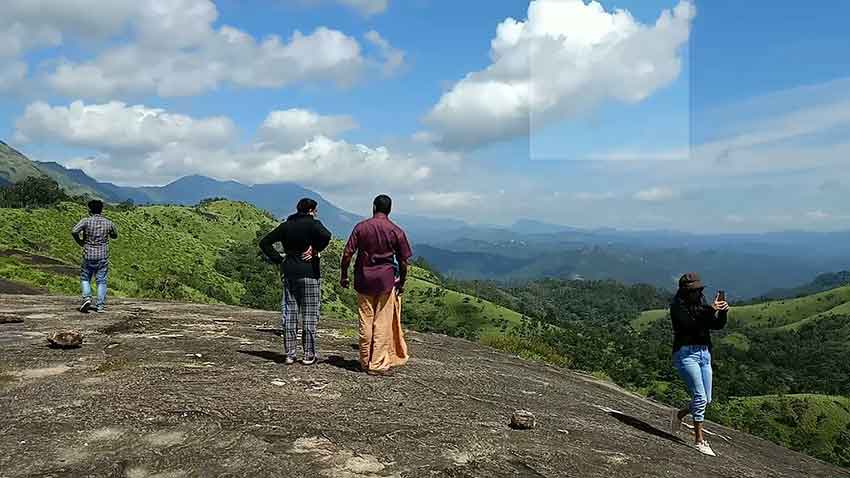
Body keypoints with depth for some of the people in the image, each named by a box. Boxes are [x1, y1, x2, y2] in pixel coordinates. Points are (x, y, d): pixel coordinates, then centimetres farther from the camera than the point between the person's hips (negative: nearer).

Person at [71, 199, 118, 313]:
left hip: (88, 255, -1)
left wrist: (80, 242, -2)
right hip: (103, 256, 1)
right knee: (101, 281, 5)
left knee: (85, 278, 15)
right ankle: (101, 306, 5)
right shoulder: (108, 223, 3)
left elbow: (74, 232, -18)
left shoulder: (86, 221, -4)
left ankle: (87, 297, -6)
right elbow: (115, 236, 18)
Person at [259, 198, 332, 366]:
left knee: (289, 314, 9)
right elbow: (326, 235, -28)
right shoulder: (312, 223, -7)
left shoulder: (285, 226, 10)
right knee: (310, 314, 4)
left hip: (289, 272, 5)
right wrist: (316, 250, -13)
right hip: (309, 273, -5)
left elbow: (264, 242, 11)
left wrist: (278, 258, 7)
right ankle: (308, 355, 7)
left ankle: (290, 354, 11)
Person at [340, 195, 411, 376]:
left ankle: (365, 363, 18)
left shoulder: (361, 227, 0)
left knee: (365, 322, 10)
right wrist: (402, 282, 12)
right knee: (382, 324, 4)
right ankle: (378, 365, 6)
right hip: (386, 280, -1)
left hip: (364, 279, 2)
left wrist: (343, 275, 7)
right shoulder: (396, 231, -1)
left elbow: (347, 254, -3)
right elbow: (403, 261, 0)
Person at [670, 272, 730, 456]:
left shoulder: (701, 303, 14)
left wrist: (723, 312, -10)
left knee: (706, 399, 9)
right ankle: (699, 440, -6)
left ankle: (680, 414, 34)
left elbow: (717, 325, 8)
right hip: (686, 353, -7)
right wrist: (710, 311, -23)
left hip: (704, 353, 7)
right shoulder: (678, 306, -6)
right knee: (700, 397, -14)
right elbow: (689, 325, -20)